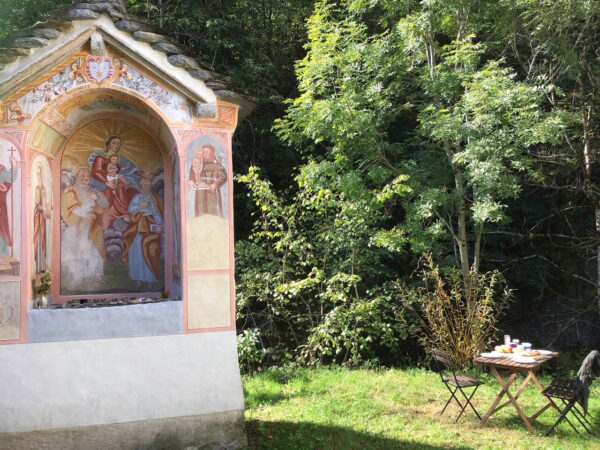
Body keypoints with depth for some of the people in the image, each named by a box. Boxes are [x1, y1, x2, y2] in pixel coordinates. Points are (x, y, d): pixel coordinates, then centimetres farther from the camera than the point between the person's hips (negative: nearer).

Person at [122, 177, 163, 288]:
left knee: (149, 253, -6)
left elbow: (158, 213, 0)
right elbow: (130, 209, 3)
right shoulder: (137, 197, 14)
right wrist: (140, 207, -14)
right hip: (137, 228, 2)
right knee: (136, 252, -3)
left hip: (150, 228, -2)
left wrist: (159, 225, -15)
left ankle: (150, 278, 2)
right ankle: (138, 278, 3)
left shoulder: (155, 198, 8)